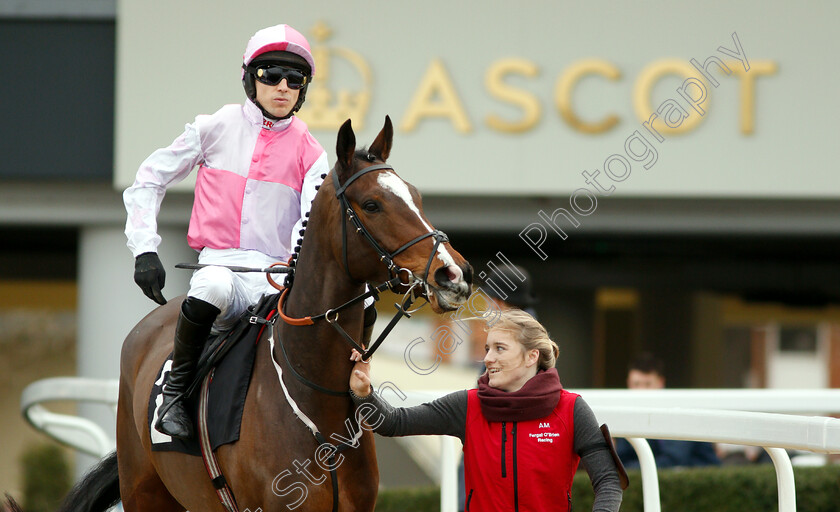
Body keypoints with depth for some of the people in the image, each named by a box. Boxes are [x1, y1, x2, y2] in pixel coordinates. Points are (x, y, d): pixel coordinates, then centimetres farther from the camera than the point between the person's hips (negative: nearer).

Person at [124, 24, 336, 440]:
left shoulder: (310, 153, 8)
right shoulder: (217, 129, 6)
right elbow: (148, 181, 11)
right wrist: (145, 250, -1)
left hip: (276, 274, 1)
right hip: (219, 262, -1)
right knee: (214, 287, -40)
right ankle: (175, 388, -18)